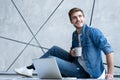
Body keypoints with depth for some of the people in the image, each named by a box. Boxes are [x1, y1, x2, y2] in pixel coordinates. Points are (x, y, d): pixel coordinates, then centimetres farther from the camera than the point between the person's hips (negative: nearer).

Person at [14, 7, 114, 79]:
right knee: (54, 50, 2)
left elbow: (108, 50, -22)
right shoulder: (75, 34, 6)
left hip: (85, 72, -7)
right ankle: (30, 68, 8)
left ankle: (30, 69, 12)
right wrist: (72, 53, -4)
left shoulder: (93, 32, -19)